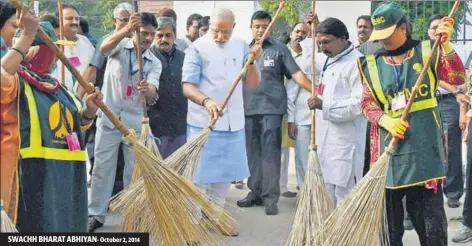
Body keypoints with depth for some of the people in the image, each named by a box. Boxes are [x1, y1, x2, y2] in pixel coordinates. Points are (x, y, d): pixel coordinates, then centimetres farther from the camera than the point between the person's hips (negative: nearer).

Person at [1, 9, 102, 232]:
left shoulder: (56, 87, 20)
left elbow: (78, 123, 27)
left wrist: (89, 110, 5)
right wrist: (27, 36, -26)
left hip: (66, 177, 8)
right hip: (31, 176, -8)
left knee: (64, 226, 15)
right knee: (34, 226, -5)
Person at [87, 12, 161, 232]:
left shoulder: (155, 63, 2)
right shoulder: (120, 45, -2)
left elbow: (152, 94, -13)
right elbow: (104, 48, -28)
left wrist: (148, 91, -39)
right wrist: (127, 29, -43)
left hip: (136, 121, 2)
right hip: (108, 117, -2)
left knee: (135, 171, 8)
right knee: (102, 168, 3)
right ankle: (95, 215, 13)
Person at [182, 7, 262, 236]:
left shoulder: (241, 46, 4)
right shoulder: (197, 48, -10)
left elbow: (253, 83, 3)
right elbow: (187, 86, -16)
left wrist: (252, 61, -14)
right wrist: (206, 101, -34)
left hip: (233, 122, 5)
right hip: (203, 122, -5)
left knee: (225, 173, 14)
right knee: (199, 175, 0)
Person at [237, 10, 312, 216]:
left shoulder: (279, 49, -1)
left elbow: (296, 73, -7)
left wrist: (316, 91, -21)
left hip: (271, 108, -4)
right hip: (248, 110, 4)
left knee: (270, 153, -5)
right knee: (253, 153, 10)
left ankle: (270, 197, -1)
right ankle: (255, 192, 21)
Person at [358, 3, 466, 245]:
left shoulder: (427, 51, 4)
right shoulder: (371, 63, 8)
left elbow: (457, 79, -7)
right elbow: (367, 104, 6)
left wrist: (446, 46, -19)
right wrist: (386, 120, -13)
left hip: (424, 144, -2)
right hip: (389, 146, 2)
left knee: (430, 212, 1)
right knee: (389, 212, 10)